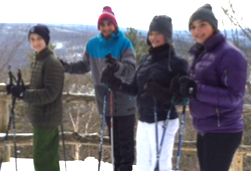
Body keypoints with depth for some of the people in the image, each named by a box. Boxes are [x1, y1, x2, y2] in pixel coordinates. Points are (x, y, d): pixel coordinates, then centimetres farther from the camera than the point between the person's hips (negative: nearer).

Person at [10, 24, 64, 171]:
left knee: (41, 157, -6)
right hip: (41, 116, 10)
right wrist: (22, 90, 3)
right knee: (49, 156, 16)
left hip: (46, 117, -10)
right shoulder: (38, 60, 13)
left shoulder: (52, 62, -17)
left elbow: (50, 93, -23)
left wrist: (23, 94, -27)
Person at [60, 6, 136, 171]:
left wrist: (117, 66, -42)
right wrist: (67, 67, 3)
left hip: (124, 99, -4)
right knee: (114, 138, 14)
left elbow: (130, 69, -22)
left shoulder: (124, 43, -11)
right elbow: (85, 66, 16)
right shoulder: (92, 44, 3)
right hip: (105, 99, 5)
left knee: (126, 138, 1)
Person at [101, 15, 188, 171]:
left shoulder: (176, 62, -10)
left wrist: (162, 93, -30)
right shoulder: (145, 59, 10)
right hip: (143, 121, 7)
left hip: (163, 122, -7)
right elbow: (135, 89, 14)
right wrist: (115, 83, 0)